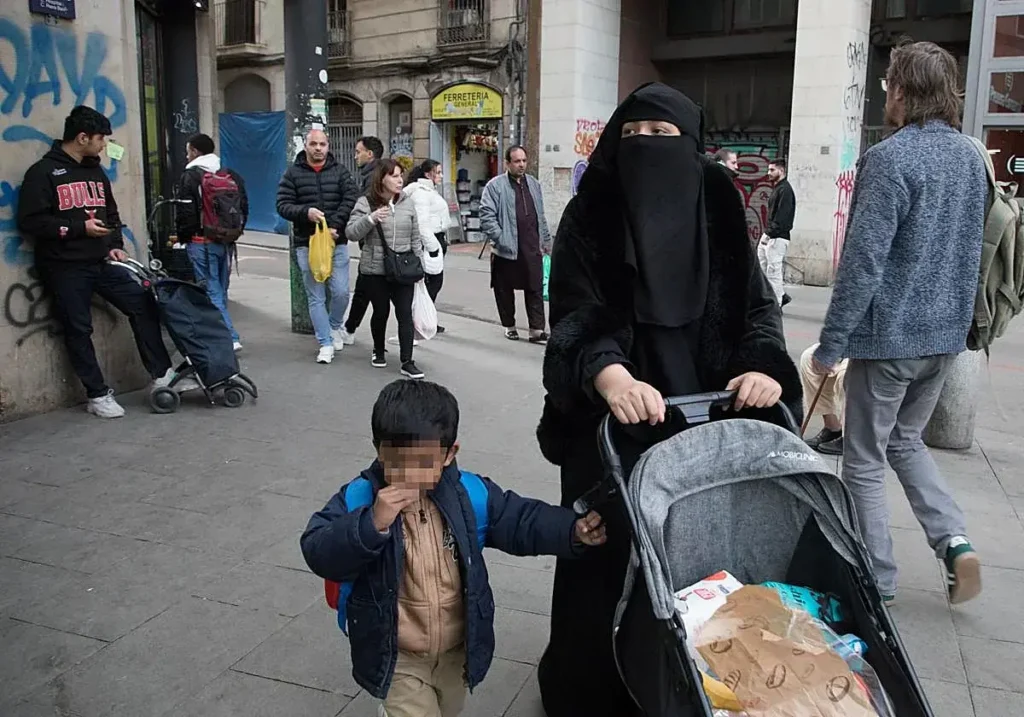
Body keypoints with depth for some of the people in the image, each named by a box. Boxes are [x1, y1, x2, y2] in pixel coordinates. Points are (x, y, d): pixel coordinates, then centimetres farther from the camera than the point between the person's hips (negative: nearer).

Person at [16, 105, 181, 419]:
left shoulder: (95, 172, 14)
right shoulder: (43, 172, -8)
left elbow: (112, 214, 23)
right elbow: (29, 221, -14)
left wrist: (116, 245, 7)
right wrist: (79, 227, -17)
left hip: (101, 262, 6)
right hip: (65, 268, -6)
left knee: (143, 305, 0)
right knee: (79, 331, 1)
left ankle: (162, 375, 7)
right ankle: (98, 395, 10)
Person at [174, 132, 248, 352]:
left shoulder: (190, 177, -8)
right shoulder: (232, 176, 10)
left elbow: (185, 212, -11)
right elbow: (244, 208, 13)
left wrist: (182, 236, 4)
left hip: (202, 243, -6)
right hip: (227, 242, 6)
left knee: (211, 292, -4)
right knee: (221, 291, 14)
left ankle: (230, 338, -12)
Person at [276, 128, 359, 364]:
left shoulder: (339, 171, 5)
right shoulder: (293, 173, 3)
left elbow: (351, 199, -5)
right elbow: (283, 205, -2)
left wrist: (334, 225, -16)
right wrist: (305, 212, -20)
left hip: (336, 242, 0)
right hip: (307, 244, 0)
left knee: (341, 292, -1)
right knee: (316, 296, 2)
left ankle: (334, 327, 28)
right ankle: (325, 343, 11)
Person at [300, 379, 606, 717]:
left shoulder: (468, 495, -11)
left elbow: (521, 520, -3)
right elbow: (319, 554, -26)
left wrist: (574, 530, -17)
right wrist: (373, 523, -40)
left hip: (457, 652, 4)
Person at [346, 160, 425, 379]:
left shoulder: (407, 203, 7)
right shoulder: (366, 202, -4)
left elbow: (415, 237, 11)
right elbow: (351, 233, -11)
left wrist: (419, 264, 9)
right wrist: (371, 218, -26)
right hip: (375, 270, -2)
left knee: (405, 314, -4)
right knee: (381, 312, 9)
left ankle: (407, 362, -2)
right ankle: (379, 352, 34)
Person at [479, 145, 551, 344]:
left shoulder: (534, 184, 16)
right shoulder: (495, 186, -4)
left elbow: (541, 216, 21)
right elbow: (486, 215, -10)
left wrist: (546, 240, 18)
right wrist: (500, 238, -16)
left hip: (532, 248, 4)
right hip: (507, 249, -4)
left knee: (536, 289, 1)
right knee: (505, 290, 7)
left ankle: (537, 330, 5)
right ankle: (509, 326, 23)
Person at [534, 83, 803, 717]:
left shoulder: (718, 214, 3)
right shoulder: (589, 219, -4)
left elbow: (759, 303, 1)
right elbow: (576, 314, -14)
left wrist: (763, 364, -20)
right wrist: (606, 373, -35)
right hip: (611, 418, -2)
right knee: (606, 548, 6)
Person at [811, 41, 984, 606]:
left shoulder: (890, 159, -17)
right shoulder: (970, 156, 8)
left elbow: (861, 261, -21)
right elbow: (971, 250, 16)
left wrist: (831, 343, -16)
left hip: (889, 333, -8)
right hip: (946, 332, 8)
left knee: (864, 462, 7)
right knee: (905, 441, 24)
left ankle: (877, 581, 16)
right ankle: (956, 545, 11)